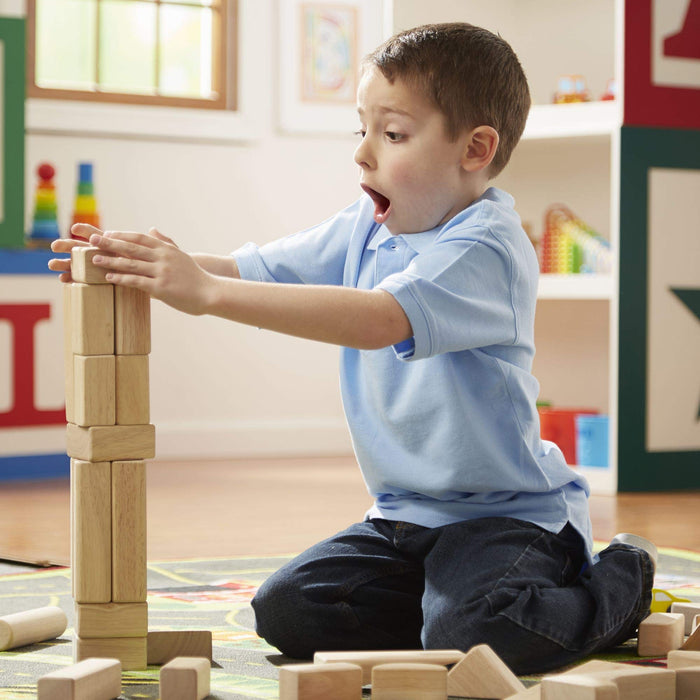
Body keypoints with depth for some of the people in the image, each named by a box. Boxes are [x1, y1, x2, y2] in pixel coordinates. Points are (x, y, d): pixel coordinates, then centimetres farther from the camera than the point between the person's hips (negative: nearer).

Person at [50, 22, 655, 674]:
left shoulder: (485, 250, -22)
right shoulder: (363, 230, 6)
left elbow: (375, 320, -37)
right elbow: (256, 271, 3)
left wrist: (207, 291, -41)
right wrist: (159, 263, -18)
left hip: (509, 512, -7)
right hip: (403, 514, 7)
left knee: (474, 635, -30)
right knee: (285, 610, -7)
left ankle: (619, 579, 2)